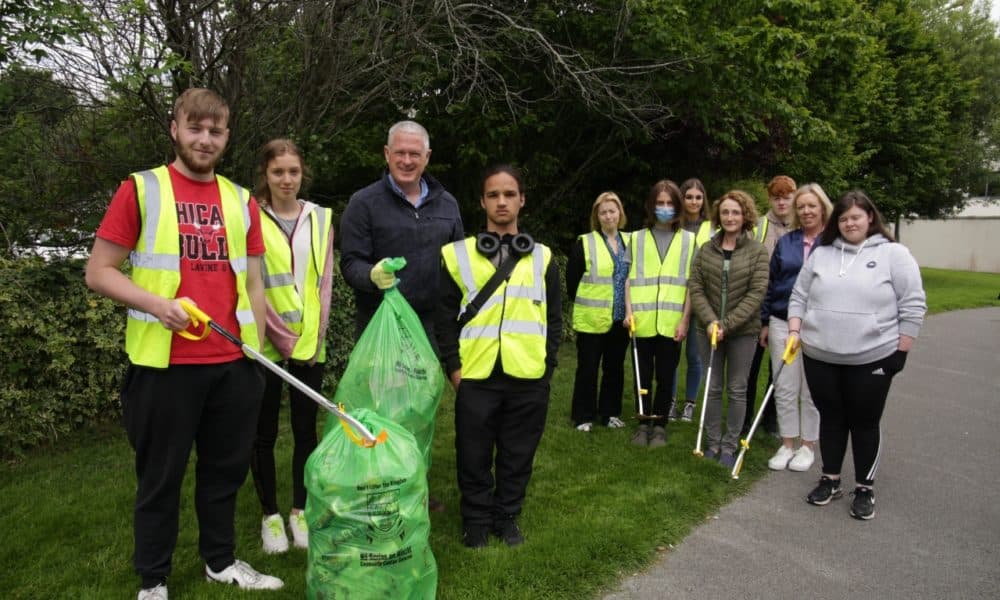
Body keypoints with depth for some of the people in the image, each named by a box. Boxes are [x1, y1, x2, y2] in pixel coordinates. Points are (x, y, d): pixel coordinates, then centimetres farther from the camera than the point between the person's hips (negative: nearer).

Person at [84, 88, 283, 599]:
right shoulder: (141, 190, -2)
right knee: (160, 476, 9)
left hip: (233, 363, 4)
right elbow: (98, 272, -3)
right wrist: (156, 303, -19)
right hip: (165, 363, -4)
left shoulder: (241, 201, 10)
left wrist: (258, 347, 6)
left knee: (226, 469, 15)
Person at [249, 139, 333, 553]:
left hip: (310, 343, 3)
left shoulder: (320, 218, 7)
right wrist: (282, 336, -12)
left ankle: (300, 511, 24)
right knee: (265, 432, 7)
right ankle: (270, 516, 21)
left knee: (306, 429, 10)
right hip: (265, 344, -3)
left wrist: (315, 334, -2)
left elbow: (324, 280, 6)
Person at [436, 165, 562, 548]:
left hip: (529, 378, 2)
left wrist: (547, 364, 3)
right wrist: (453, 366, -3)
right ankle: (476, 521, 26)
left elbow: (554, 318, 10)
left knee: (518, 455, 11)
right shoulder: (458, 254, 2)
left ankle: (507, 517, 30)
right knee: (474, 456, 8)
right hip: (476, 376, -1)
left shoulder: (542, 257, 8)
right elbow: (445, 317, 3)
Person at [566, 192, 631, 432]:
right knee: (588, 369, 4)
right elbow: (572, 279, -4)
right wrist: (585, 305, 2)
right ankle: (583, 416, 15)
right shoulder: (585, 244, -6)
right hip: (592, 319, -4)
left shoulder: (629, 242, 8)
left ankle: (610, 412, 26)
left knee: (615, 368, 13)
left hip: (620, 320, 4)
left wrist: (630, 310, 10)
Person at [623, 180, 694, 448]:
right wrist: (629, 310, -3)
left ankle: (659, 425, 19)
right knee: (642, 376, 7)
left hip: (671, 323, 0)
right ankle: (643, 423, 21)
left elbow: (692, 283, 4)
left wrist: (685, 319, -2)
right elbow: (628, 278, 8)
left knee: (666, 377, 6)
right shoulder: (637, 238, 9)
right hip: (642, 322, 1)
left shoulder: (688, 240, 7)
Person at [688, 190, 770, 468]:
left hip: (743, 331, -2)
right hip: (709, 329, 2)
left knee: (737, 390, 6)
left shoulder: (757, 251, -4)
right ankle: (712, 442, 21)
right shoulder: (706, 250, 4)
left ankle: (730, 445, 18)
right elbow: (696, 288, 0)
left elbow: (756, 293, -10)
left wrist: (727, 324, -16)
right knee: (712, 388, 9)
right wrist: (710, 321, -13)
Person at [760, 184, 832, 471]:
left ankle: (808, 445, 23)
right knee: (784, 388, 7)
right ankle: (787, 444, 20)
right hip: (782, 323, 3)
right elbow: (771, 283, 10)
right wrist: (765, 321, 9)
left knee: (811, 390, 9)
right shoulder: (786, 242, 7)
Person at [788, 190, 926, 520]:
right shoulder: (820, 254, 7)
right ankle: (830, 480, 28)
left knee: (865, 424, 7)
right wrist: (794, 332, -1)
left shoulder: (894, 254, -4)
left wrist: (900, 351, -6)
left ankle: (865, 489, 21)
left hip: (872, 359, -3)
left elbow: (912, 306, -4)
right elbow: (799, 297, 11)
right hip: (819, 357, 3)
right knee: (831, 419, 13)